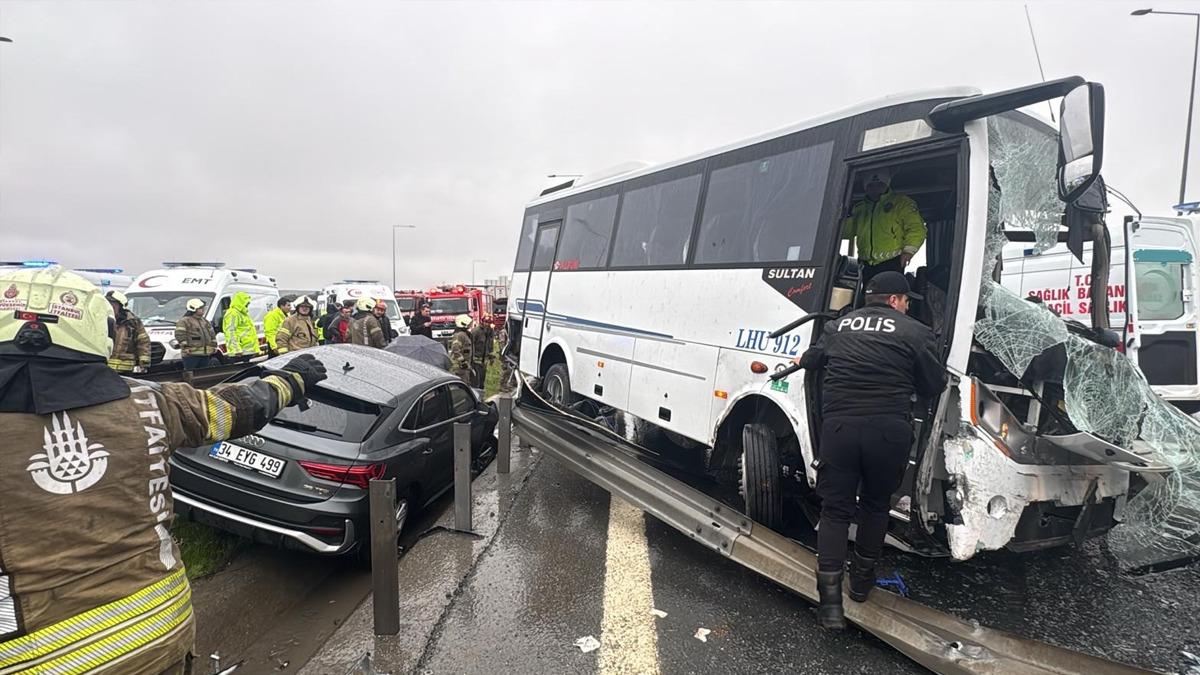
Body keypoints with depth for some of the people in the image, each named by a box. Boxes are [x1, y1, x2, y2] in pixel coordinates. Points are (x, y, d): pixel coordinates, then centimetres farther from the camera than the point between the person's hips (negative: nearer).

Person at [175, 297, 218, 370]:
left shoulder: (205, 321, 19)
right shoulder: (184, 321, -5)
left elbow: (212, 334, 23)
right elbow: (179, 335, -13)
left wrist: (214, 346, 15)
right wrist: (186, 347, -18)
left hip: (205, 354, 7)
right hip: (191, 354, -7)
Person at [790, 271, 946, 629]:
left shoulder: (840, 325, 13)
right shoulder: (914, 332, 2)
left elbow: (813, 357, 31)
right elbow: (934, 385, 4)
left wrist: (802, 360, 54)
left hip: (839, 425, 2)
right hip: (889, 429, -1)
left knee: (835, 509, 9)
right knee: (875, 505, 20)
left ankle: (830, 597, 1)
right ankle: (862, 579, 35)